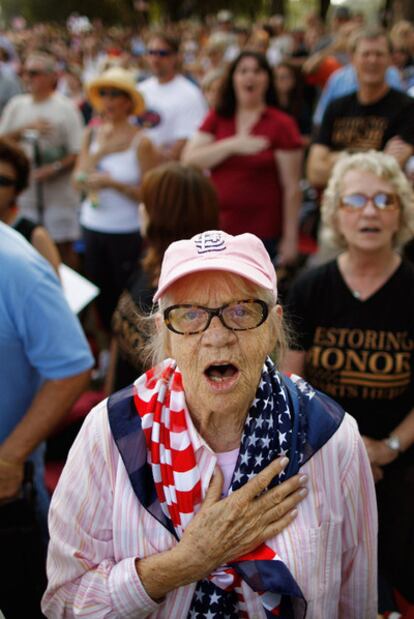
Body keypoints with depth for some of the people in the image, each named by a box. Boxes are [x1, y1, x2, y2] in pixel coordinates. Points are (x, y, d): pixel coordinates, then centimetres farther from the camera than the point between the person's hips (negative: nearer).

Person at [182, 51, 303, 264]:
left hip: (262, 235, -3)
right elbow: (189, 159, -4)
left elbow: (291, 188, -5)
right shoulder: (216, 118, 8)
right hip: (216, 229, 4)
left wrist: (290, 238, -7)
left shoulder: (282, 125, -3)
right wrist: (232, 145, -17)